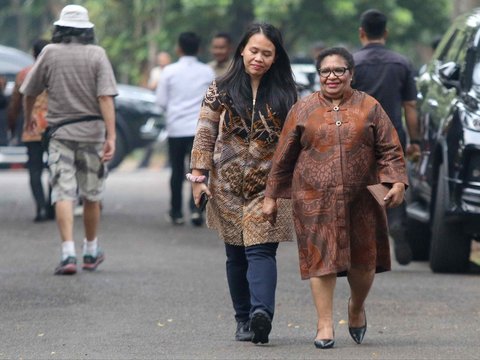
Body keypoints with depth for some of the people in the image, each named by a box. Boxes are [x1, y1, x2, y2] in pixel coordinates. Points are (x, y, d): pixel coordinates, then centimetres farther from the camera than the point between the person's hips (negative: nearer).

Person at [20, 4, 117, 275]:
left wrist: (29, 118, 29)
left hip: (60, 133, 0)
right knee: (91, 196, 14)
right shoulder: (97, 55, -5)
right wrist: (111, 136, -15)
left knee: (63, 194, -4)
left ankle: (68, 253, -18)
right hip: (92, 132, 0)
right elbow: (105, 98, -14)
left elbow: (29, 92, 9)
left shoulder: (50, 53, -1)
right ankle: (91, 252, 26)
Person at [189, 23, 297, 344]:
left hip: (269, 185, -1)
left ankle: (261, 312, -24)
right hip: (228, 185, 1)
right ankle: (244, 320, 6)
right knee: (237, 255, 3)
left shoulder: (285, 94, 5)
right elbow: (205, 134, 3)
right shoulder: (221, 91, 4)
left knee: (261, 251, -12)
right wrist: (199, 176, -3)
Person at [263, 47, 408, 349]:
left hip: (361, 199, 1)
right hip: (315, 198, -1)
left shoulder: (369, 108, 7)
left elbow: (390, 150, 4)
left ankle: (357, 307, 33)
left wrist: (397, 181, -11)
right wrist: (272, 197, 9)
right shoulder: (303, 111, 7)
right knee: (322, 258, -6)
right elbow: (283, 157, 10)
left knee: (363, 260, 4)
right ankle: (325, 326, -1)